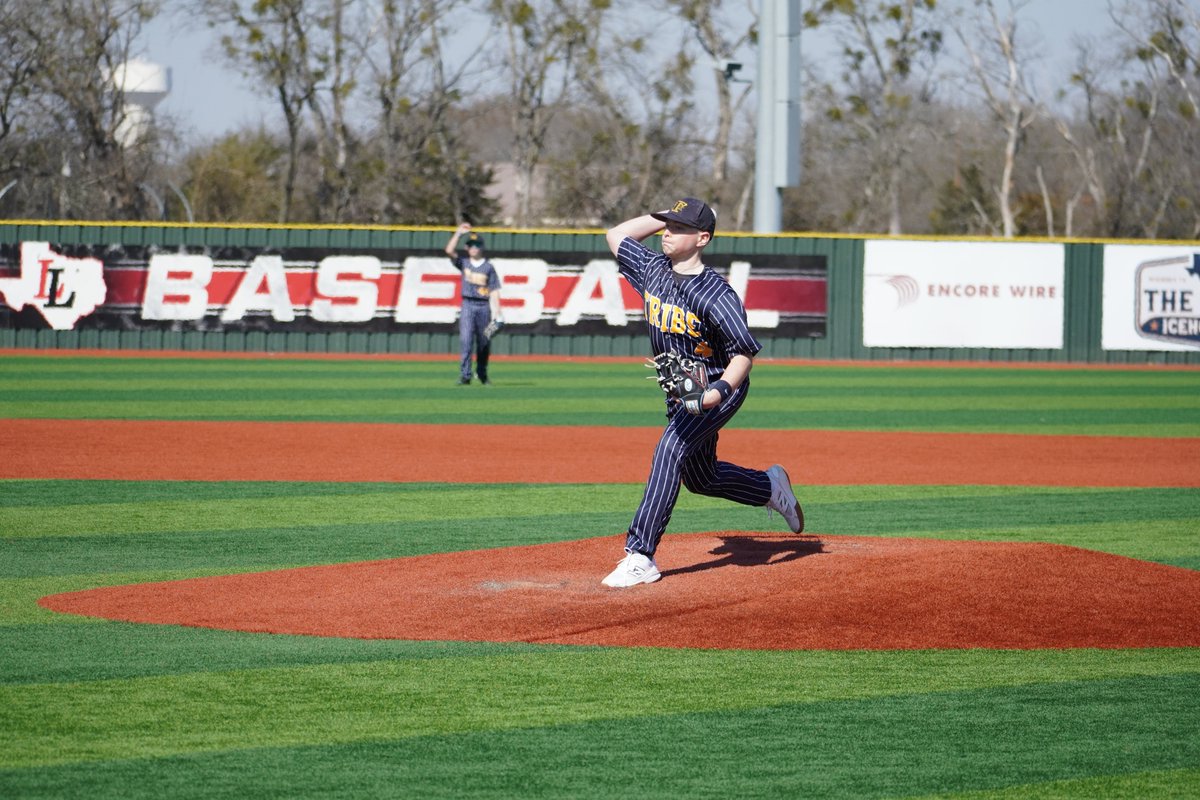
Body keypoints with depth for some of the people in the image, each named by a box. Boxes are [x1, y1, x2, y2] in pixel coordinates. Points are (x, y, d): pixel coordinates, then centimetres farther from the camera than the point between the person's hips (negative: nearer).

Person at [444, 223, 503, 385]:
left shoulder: (488, 267, 5)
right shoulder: (463, 263, 9)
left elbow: (494, 291, 2)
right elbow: (449, 250, -5)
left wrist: (497, 314, -4)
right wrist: (459, 233, -5)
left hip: (484, 306, 0)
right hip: (468, 306, 0)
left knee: (484, 343, 4)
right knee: (465, 340, -11)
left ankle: (482, 374, 18)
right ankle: (465, 375, -13)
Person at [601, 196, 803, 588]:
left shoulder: (716, 294, -23)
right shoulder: (653, 269, -2)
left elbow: (745, 353, -22)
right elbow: (616, 235, 14)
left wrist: (719, 390, -38)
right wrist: (664, 216, 4)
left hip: (718, 391, -8)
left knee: (669, 452, -26)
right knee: (701, 478, 18)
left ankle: (640, 557, -29)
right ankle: (770, 486, 46)